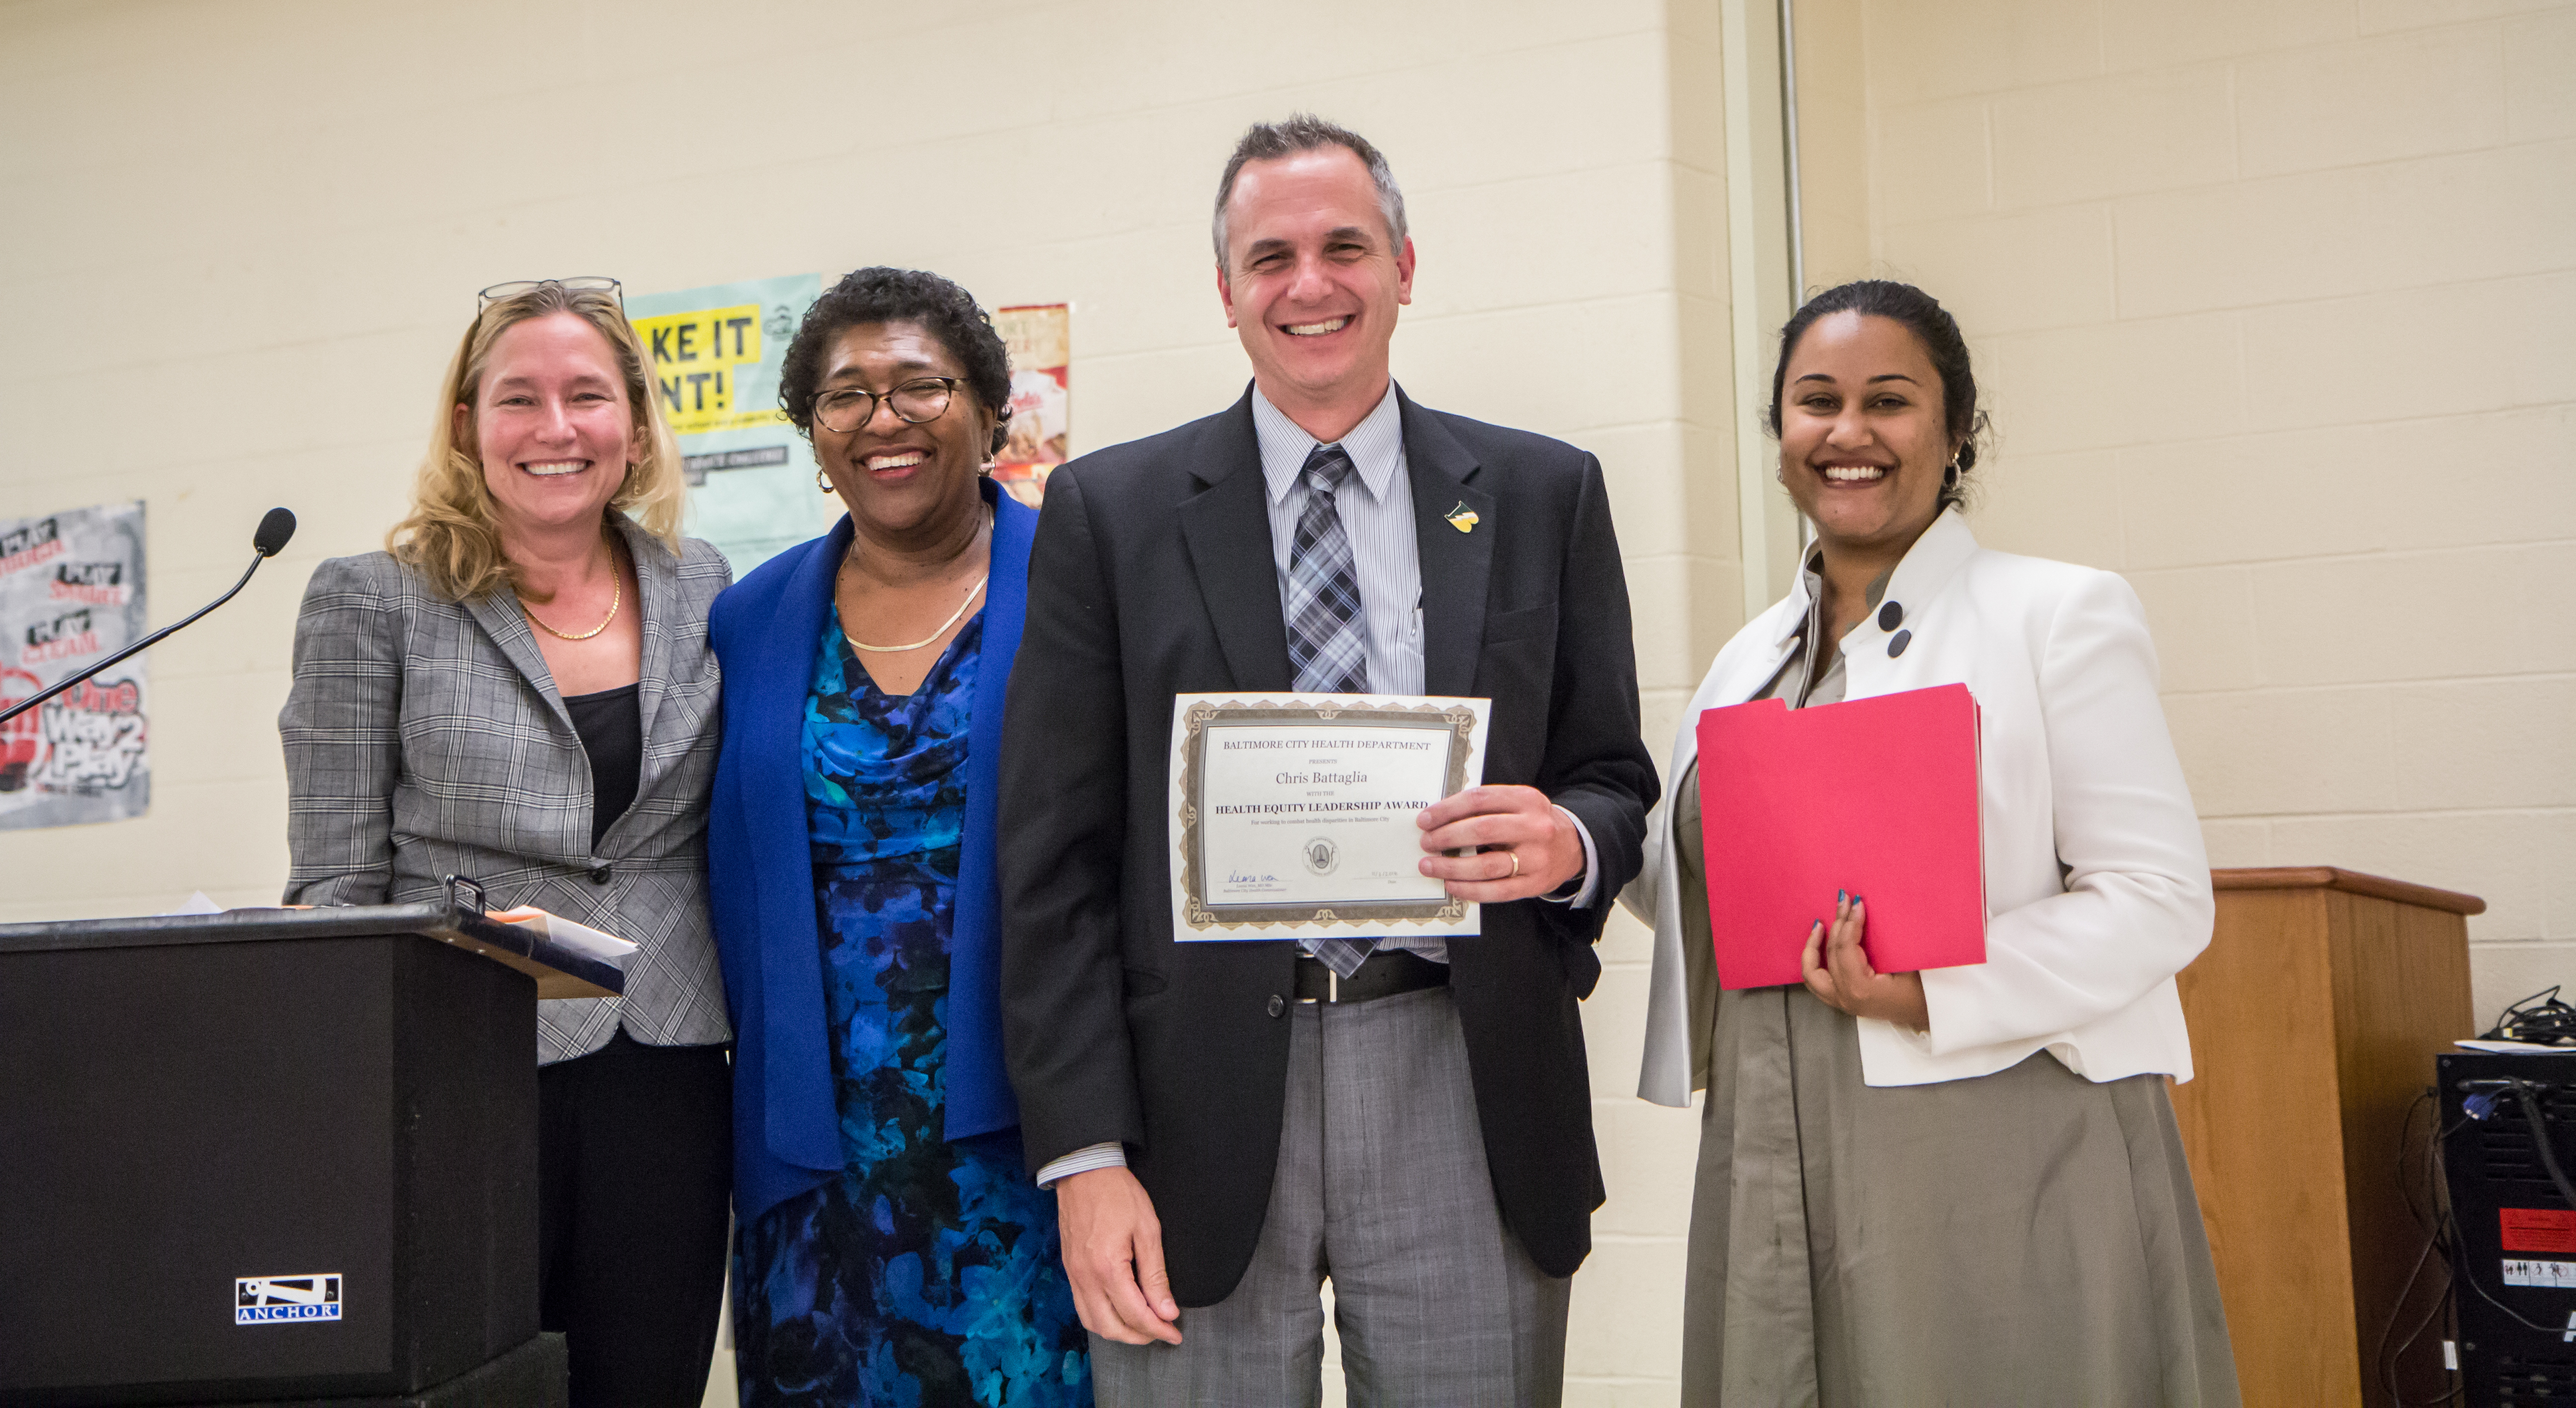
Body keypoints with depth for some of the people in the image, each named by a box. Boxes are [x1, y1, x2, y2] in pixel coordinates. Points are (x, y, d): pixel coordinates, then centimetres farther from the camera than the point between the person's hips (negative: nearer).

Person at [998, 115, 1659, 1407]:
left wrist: (1566, 843, -12)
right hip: (1200, 1106, -1)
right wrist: (1085, 1156, -6)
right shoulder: (1108, 511, 4)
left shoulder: (1542, 495, 8)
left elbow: (1615, 782, 13)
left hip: (1466, 1097, 1)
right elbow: (1054, 856, 1)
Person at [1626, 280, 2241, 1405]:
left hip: (2001, 1174, -5)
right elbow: (1686, 889, 21)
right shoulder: (1749, 658, 16)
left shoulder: (2062, 615, -1)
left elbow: (2161, 898, -8)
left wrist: (1932, 995, -20)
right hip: (1775, 1175, 5)